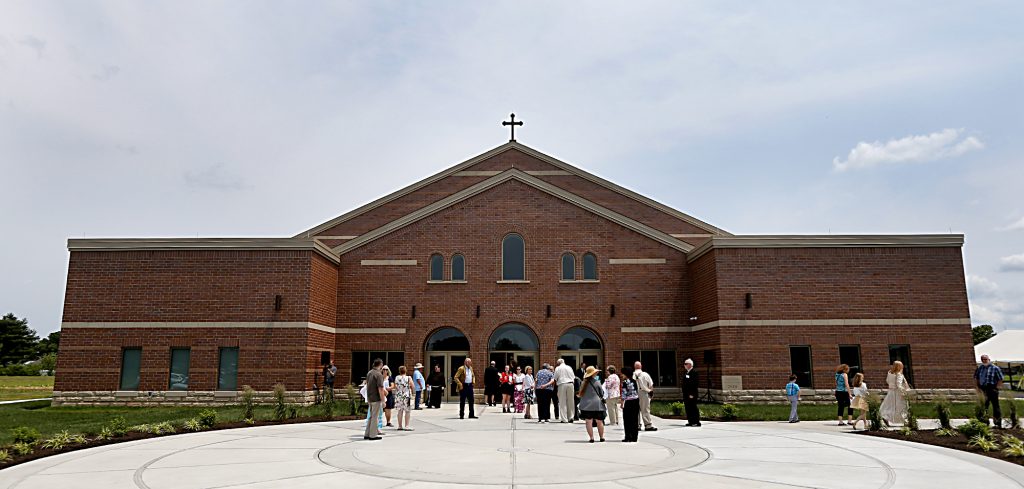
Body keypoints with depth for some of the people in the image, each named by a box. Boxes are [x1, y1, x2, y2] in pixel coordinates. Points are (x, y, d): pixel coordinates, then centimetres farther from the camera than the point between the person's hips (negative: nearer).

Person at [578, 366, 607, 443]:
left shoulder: (583, 383, -1)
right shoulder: (597, 382, -9)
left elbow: (580, 394, 6)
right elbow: (602, 393, 1)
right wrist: (600, 397, 20)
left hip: (586, 405, 2)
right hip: (597, 404, -2)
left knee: (589, 422, 3)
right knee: (599, 422, 10)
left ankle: (591, 437, 2)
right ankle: (601, 437, 17)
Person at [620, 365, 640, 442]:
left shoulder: (625, 382, -10)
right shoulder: (634, 381, 6)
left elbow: (624, 394, -13)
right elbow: (637, 392, 11)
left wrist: (622, 403, -8)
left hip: (628, 402, -6)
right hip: (636, 400, 6)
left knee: (627, 420, 2)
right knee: (635, 419, 9)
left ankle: (628, 437, 1)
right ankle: (634, 437, 11)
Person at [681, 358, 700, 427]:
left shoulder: (694, 372, -10)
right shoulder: (685, 372, 17)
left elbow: (696, 383, -16)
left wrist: (692, 394, -19)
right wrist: (684, 394, 16)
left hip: (692, 395, -8)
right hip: (686, 394, 8)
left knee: (693, 408, -5)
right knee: (688, 408, 9)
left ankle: (697, 422, 1)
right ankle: (690, 421, 14)